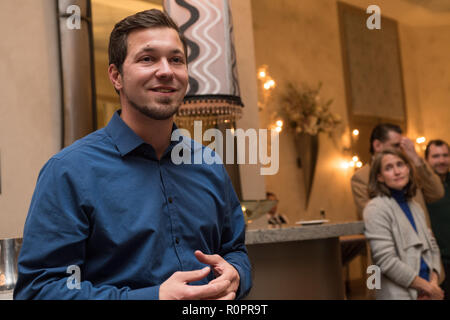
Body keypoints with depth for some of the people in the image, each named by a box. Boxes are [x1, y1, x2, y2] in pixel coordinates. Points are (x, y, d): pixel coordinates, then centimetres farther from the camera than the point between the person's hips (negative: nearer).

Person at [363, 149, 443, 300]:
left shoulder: (415, 207, 11)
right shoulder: (376, 208, -11)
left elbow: (432, 247, 12)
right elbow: (386, 260, -18)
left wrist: (434, 282, -5)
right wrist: (427, 286, -12)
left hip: (426, 293, 6)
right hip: (400, 294, -6)